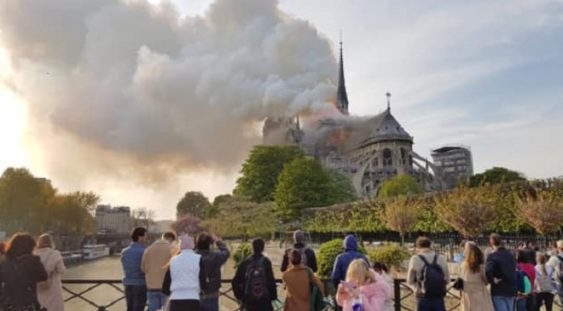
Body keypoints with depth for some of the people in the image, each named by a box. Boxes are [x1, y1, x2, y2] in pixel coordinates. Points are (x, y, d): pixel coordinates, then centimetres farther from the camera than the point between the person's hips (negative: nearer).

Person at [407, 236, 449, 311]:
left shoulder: (415, 259, -8)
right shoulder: (441, 259, 0)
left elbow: (410, 281, 0)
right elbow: (447, 279, 8)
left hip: (423, 299, -2)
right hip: (439, 298, 2)